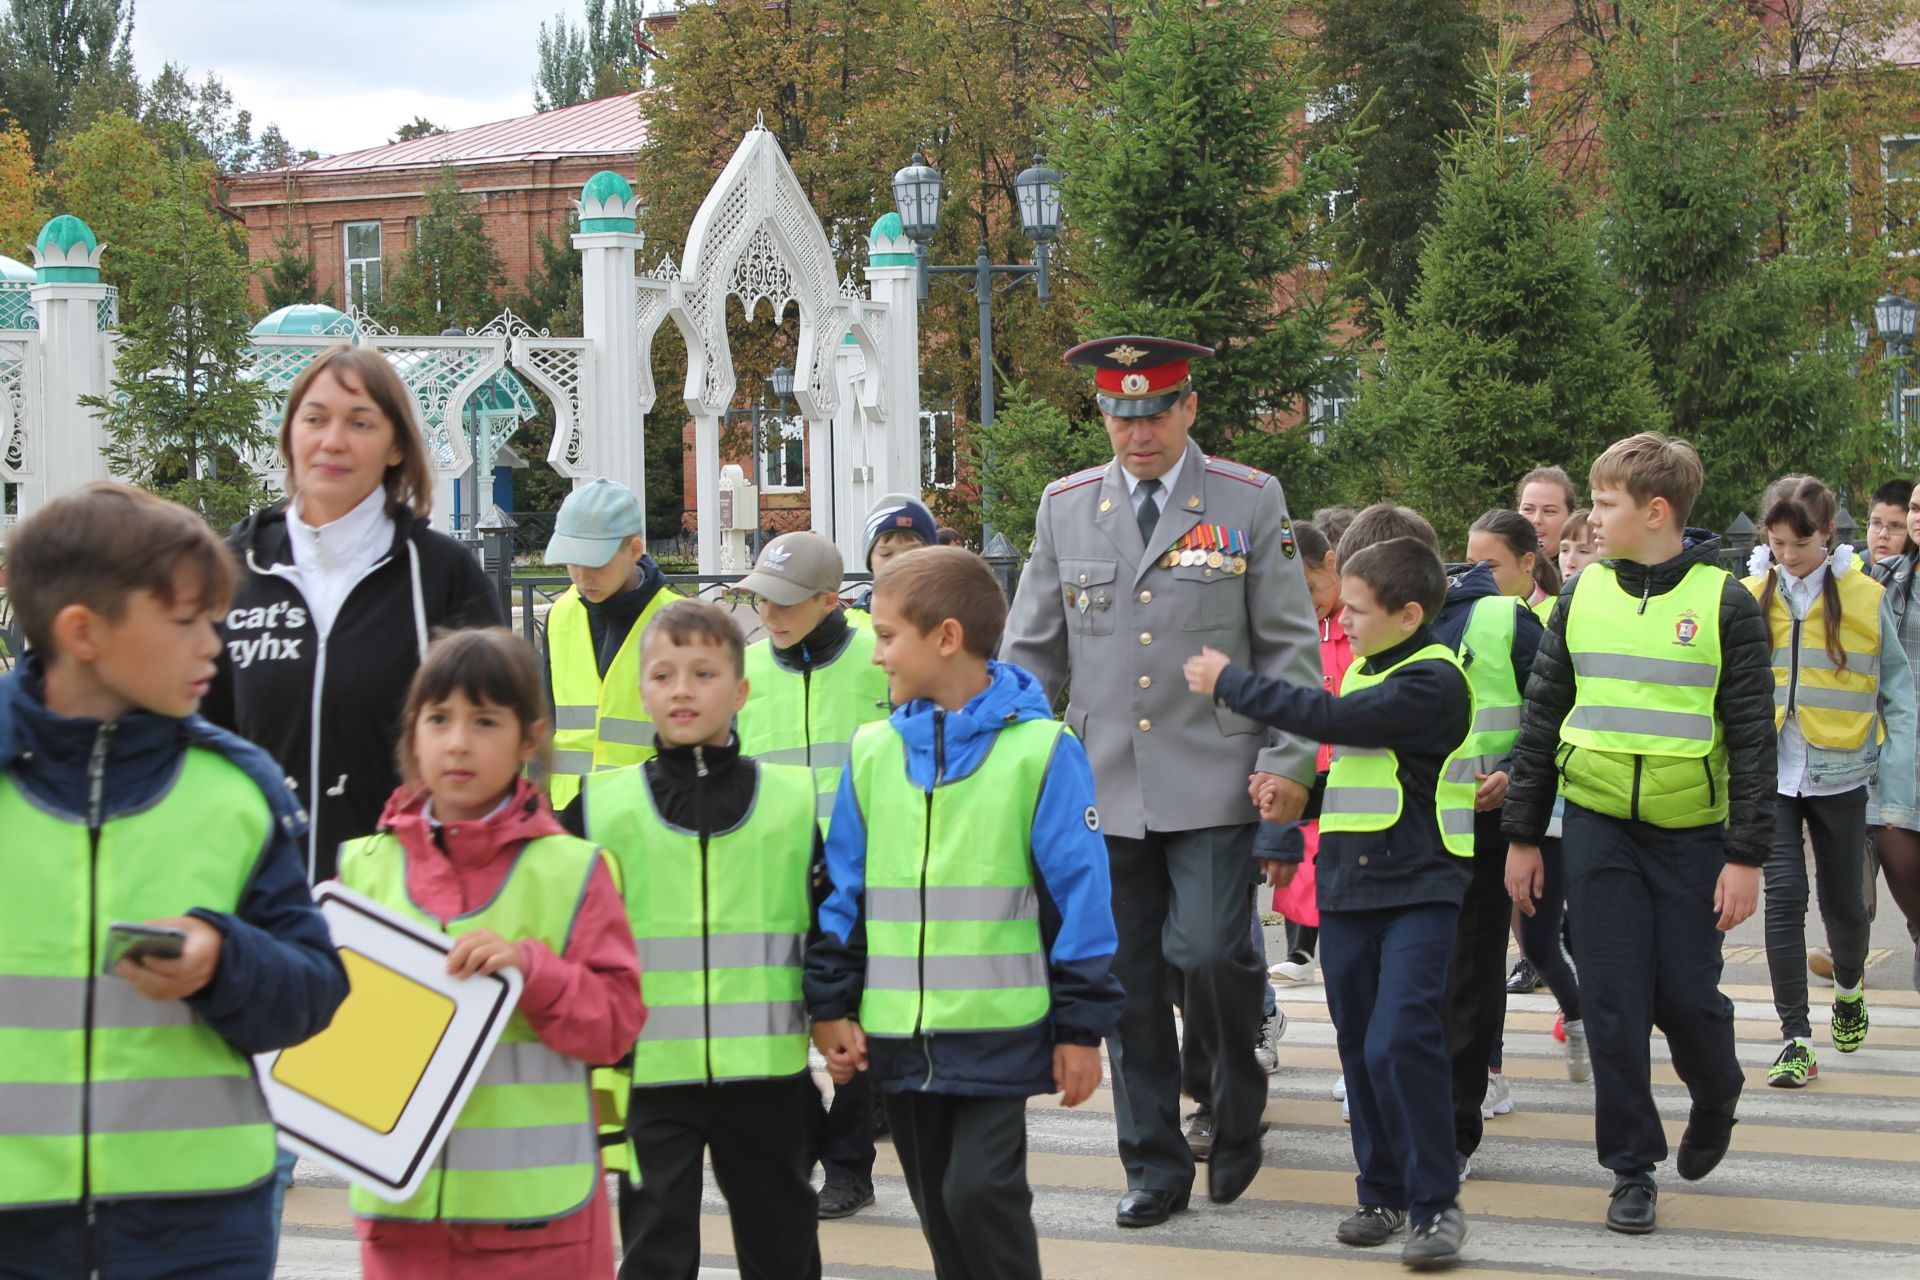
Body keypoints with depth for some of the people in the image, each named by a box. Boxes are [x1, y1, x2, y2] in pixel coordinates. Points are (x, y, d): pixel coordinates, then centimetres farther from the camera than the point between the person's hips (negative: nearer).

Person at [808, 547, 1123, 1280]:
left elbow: (1080, 891, -6)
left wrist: (1081, 1026, -6)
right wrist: (831, 1005, 4)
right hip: (897, 1033, 5)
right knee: (938, 1204, 12)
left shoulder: (1039, 749, -8)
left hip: (999, 1031, -5)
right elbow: (842, 889, 9)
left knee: (980, 1191, -11)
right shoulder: (873, 751, 5)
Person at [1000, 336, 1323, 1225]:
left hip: (1212, 784, -3)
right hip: (1102, 785, 3)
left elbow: (1290, 645, 2)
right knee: (1128, 981, 6)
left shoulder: (1251, 501, 1)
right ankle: (1154, 1165, 18)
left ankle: (1236, 1111, 14)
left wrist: (1290, 760, -6)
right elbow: (1032, 648, 13)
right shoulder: (1065, 507, 8)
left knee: (1208, 954, -14)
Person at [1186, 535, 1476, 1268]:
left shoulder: (1434, 679, -14)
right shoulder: (1362, 670, 14)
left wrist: (1229, 683, -16)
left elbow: (1333, 719, -24)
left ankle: (1437, 1205, -8)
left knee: (1398, 1041, -16)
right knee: (1359, 1047, 10)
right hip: (1348, 887, 8)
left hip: (1418, 889, -8)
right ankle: (1382, 1192, 21)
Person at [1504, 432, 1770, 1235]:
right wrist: (1522, 836, 8)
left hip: (1691, 833, -2)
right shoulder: (1582, 597, 4)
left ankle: (1715, 1101, 33)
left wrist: (1746, 855, -8)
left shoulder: (1724, 604, -5)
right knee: (1614, 1005, 0)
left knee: (1686, 996, 1)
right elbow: (1541, 717, 9)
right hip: (1598, 828, 2)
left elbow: (1751, 739, -3)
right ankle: (1632, 1167, 11)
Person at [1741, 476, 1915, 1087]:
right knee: (1785, 894, -10)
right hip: (1769, 772, 0)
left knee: (1844, 902, 10)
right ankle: (1795, 1038, -4)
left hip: (1838, 774, 0)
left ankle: (1849, 987, 42)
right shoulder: (1748, 598, 0)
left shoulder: (1866, 598, -2)